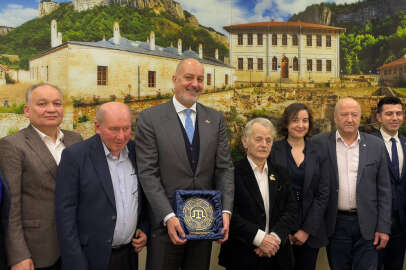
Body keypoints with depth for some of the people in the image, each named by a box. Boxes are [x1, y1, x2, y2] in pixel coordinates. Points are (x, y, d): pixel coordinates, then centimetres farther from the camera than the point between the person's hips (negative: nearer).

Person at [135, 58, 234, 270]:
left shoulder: (215, 119, 6)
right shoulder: (150, 118, -5)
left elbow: (224, 167, 3)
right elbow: (148, 173, -10)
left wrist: (226, 210, -9)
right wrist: (168, 217, -17)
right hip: (165, 223, -3)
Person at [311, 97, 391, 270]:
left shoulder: (376, 145, 2)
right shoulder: (319, 143, -2)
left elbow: (384, 190, 3)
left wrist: (383, 228, -1)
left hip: (367, 225, 1)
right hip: (335, 224, 0)